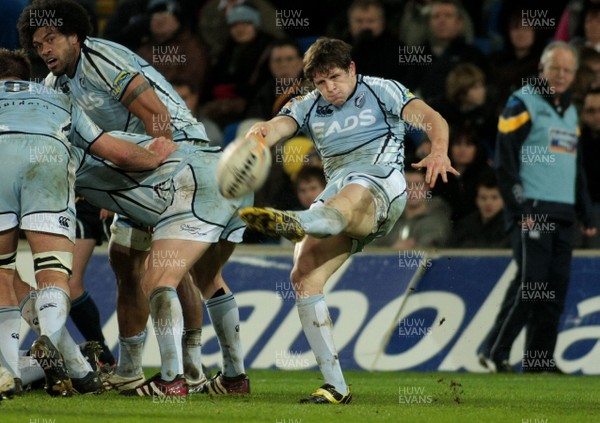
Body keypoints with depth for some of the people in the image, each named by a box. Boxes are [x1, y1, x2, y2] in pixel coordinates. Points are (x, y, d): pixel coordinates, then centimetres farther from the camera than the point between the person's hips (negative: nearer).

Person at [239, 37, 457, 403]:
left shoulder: (381, 91, 9)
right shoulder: (309, 107, 20)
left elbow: (431, 118, -3)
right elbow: (279, 127, 0)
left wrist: (439, 152, -26)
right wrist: (260, 133, -27)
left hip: (381, 188, -6)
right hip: (336, 195, 6)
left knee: (349, 196, -41)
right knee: (304, 276, -14)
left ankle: (295, 223, -80)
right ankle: (335, 387, -14)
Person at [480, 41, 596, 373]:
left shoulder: (570, 112, 19)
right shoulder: (523, 103, -4)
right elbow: (505, 161, -10)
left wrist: (587, 214, 20)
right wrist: (519, 209, -16)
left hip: (562, 215, 7)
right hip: (531, 210, -7)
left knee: (556, 286, 2)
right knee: (531, 280, -14)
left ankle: (540, 359, 6)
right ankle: (494, 352, -6)